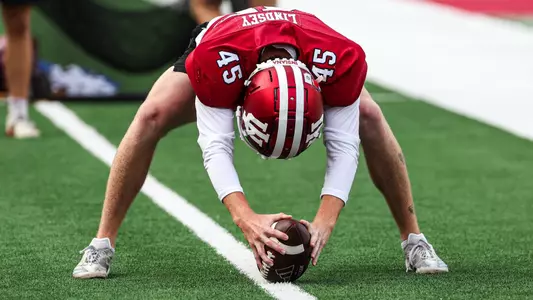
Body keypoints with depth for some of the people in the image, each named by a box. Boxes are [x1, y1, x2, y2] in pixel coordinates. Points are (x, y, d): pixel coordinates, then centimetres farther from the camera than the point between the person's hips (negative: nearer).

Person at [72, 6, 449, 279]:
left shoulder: (340, 58, -44)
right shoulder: (213, 59, -48)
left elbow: (343, 146, -38)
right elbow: (216, 145, -45)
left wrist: (325, 222, -50)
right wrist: (246, 218, -59)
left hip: (308, 54, 1)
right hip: (231, 58, -1)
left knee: (368, 117, -20)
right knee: (152, 118, -24)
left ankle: (414, 240, -5)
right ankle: (102, 245, -14)